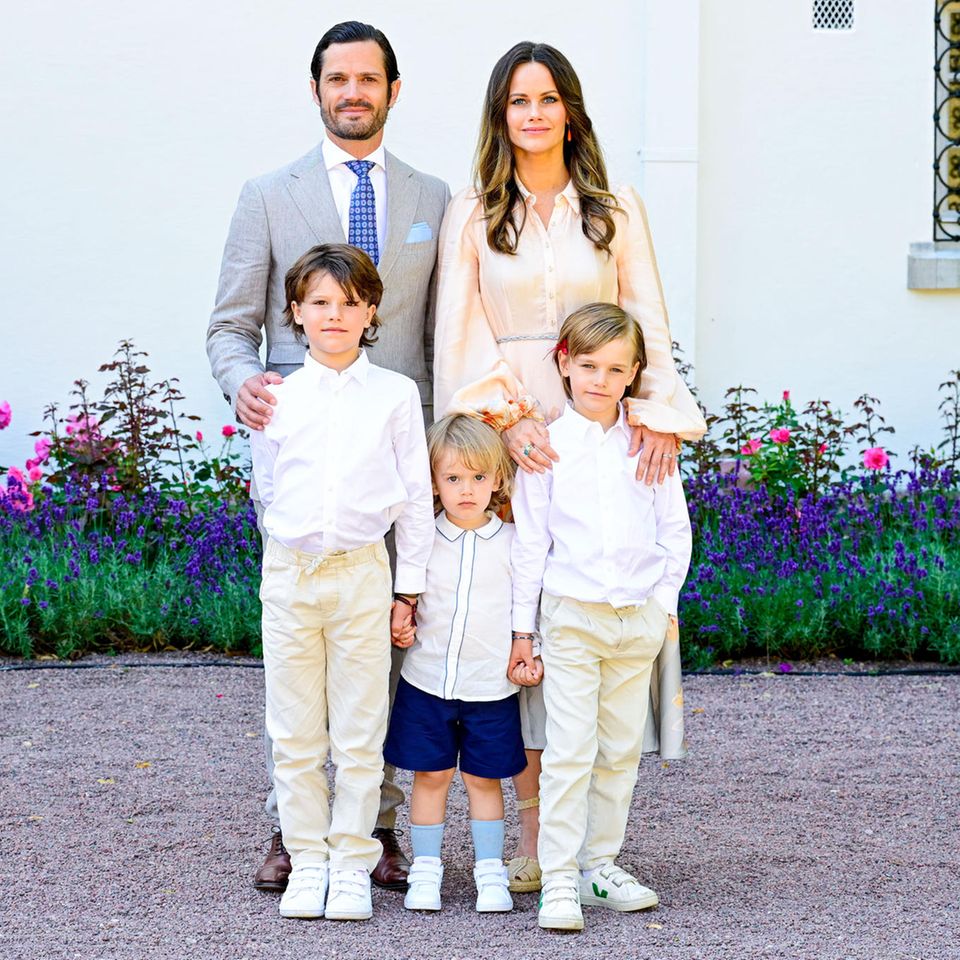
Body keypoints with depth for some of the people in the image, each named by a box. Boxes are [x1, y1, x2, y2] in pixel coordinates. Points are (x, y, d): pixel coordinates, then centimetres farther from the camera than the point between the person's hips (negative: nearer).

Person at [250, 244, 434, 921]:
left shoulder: (396, 394, 1)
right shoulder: (276, 398, 3)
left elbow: (416, 496, 4)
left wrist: (410, 589, 3)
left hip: (364, 572, -1)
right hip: (289, 574, 1)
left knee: (360, 736, 3)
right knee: (296, 737, 5)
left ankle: (352, 865, 12)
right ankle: (307, 860, 15)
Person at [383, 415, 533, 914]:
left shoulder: (513, 543, -2)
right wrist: (400, 624, -7)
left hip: (491, 686, -1)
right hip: (426, 682, 1)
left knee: (483, 779, 7)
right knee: (430, 776, 6)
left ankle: (491, 873, 16)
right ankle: (425, 870, 16)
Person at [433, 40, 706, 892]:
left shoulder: (617, 213, 12)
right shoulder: (472, 217, 10)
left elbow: (648, 325, 7)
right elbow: (461, 337, 3)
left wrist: (660, 415, -9)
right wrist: (506, 416, -13)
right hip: (510, 439, 0)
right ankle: (532, 830, -1)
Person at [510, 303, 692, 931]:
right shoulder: (546, 445, 0)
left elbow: (676, 529, 10)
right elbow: (530, 541, 2)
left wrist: (664, 600, 1)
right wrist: (522, 626, 1)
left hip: (639, 619, 3)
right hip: (570, 615, -3)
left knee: (621, 751, 9)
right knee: (569, 752, -7)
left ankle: (601, 865, 20)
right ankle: (559, 880, -5)